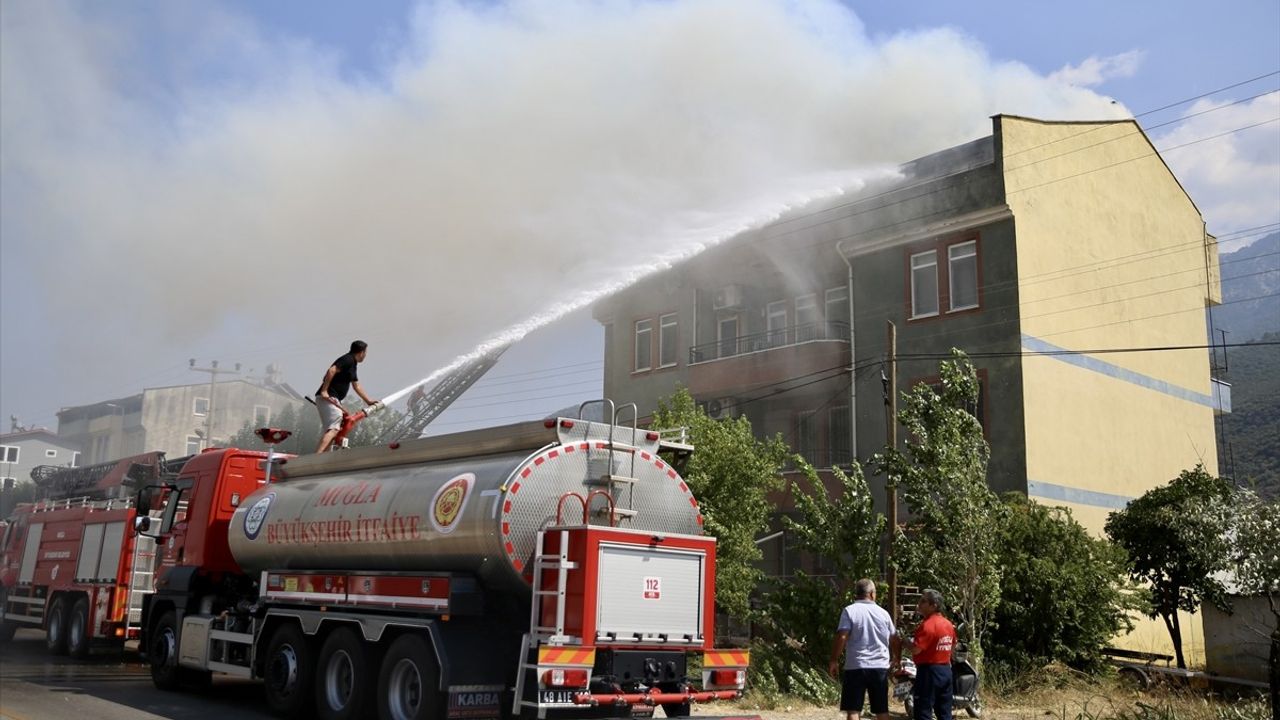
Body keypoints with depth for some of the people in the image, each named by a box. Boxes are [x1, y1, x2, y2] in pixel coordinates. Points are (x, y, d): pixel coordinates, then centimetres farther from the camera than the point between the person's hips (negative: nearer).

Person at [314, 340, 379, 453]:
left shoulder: (352, 364, 22)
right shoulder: (348, 360, -9)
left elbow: (356, 386, 32)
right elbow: (331, 371, -23)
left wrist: (368, 401, 36)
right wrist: (324, 391, -24)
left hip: (334, 399, 10)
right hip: (327, 397, -10)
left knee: (330, 430, 11)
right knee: (334, 429, -19)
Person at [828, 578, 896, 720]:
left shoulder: (849, 611, -6)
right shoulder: (883, 613, 7)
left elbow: (841, 637, -15)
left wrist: (834, 661, -6)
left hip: (856, 667, -4)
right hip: (880, 667, 4)